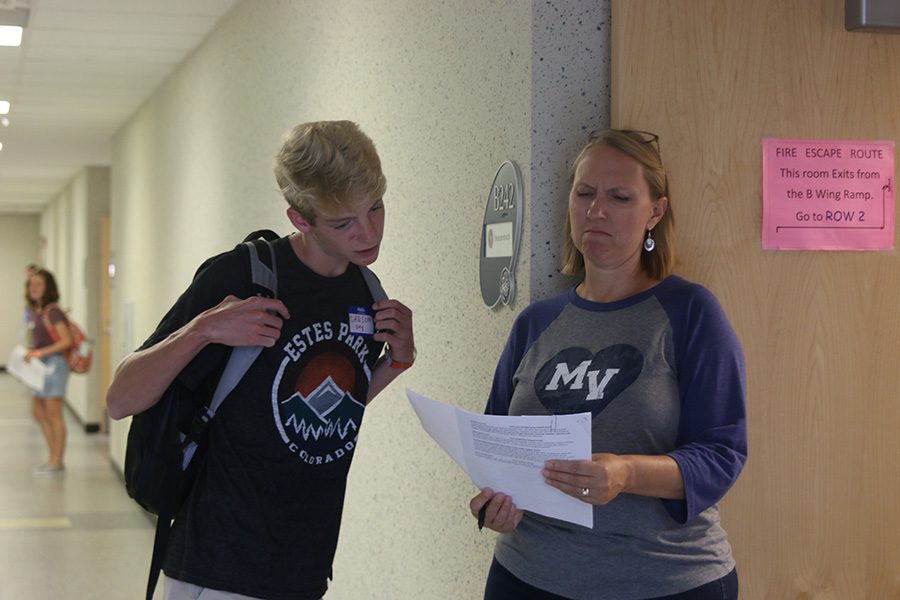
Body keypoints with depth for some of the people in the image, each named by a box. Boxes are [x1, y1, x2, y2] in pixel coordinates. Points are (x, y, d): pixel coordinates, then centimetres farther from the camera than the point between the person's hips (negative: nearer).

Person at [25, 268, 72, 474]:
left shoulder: (52, 312, -13)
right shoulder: (35, 312, 10)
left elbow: (66, 340, -19)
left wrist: (40, 352, -21)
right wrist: (31, 353, 4)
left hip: (54, 363, -9)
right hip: (41, 365, 9)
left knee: (53, 414, -3)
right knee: (38, 412, 13)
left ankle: (57, 461, 4)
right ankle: (54, 457, 21)